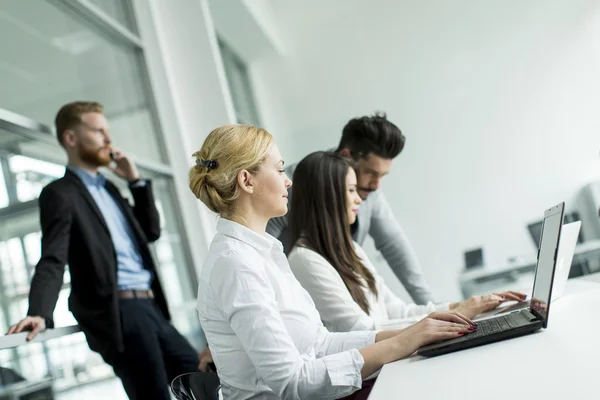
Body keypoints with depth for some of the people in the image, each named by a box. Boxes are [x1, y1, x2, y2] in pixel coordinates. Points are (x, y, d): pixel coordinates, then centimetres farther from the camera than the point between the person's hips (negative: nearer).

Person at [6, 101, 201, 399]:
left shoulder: (108, 187, 21)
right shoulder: (60, 193, -4)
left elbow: (151, 231, 22)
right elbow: (53, 261, -15)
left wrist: (135, 180, 12)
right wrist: (40, 314, -32)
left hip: (150, 308, 8)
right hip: (117, 314, -8)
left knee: (195, 373, 13)